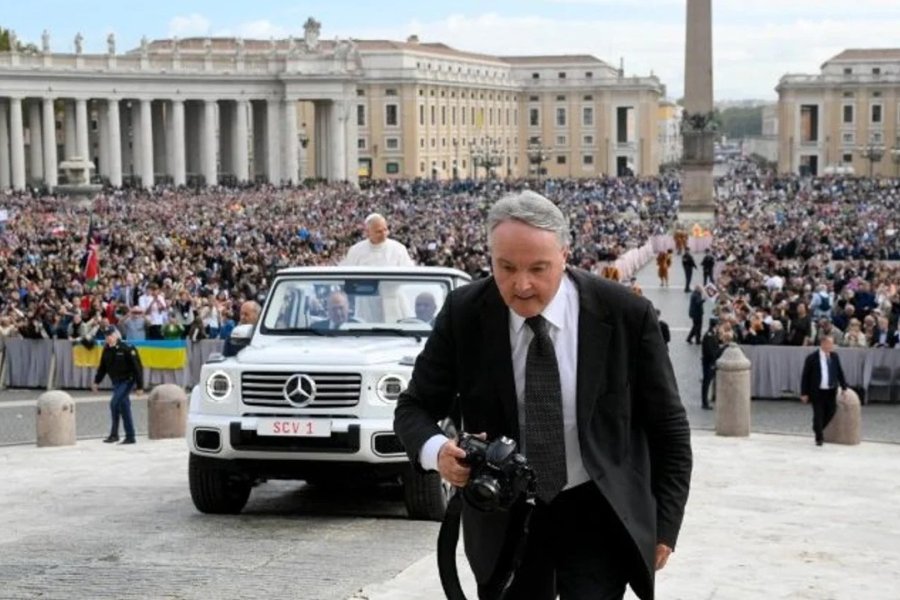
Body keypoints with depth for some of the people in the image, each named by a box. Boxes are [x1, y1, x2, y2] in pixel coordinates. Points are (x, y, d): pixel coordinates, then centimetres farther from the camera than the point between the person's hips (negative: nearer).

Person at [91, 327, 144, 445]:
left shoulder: (126, 349, -16)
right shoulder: (107, 350, 4)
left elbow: (137, 367, -14)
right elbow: (102, 367, 15)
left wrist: (139, 386, -16)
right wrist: (96, 381, 8)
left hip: (127, 381, -7)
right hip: (116, 382, 7)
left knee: (114, 403, -19)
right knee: (124, 406, 9)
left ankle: (114, 434, -10)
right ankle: (130, 437, 14)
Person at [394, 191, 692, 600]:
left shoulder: (626, 314, -13)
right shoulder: (464, 313, -9)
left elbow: (667, 427, -2)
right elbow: (415, 407, -1)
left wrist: (664, 524, -2)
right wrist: (436, 450, -24)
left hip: (599, 516, -2)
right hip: (503, 517, 2)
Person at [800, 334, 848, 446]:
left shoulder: (834, 356, 3)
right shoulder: (812, 358, -11)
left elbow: (839, 372, 13)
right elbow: (805, 376, -7)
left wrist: (843, 387, 9)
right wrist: (804, 393, -8)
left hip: (831, 391, 5)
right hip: (817, 391, -5)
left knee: (830, 412, 9)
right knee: (818, 415, -1)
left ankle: (818, 430, 33)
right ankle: (819, 438, 12)